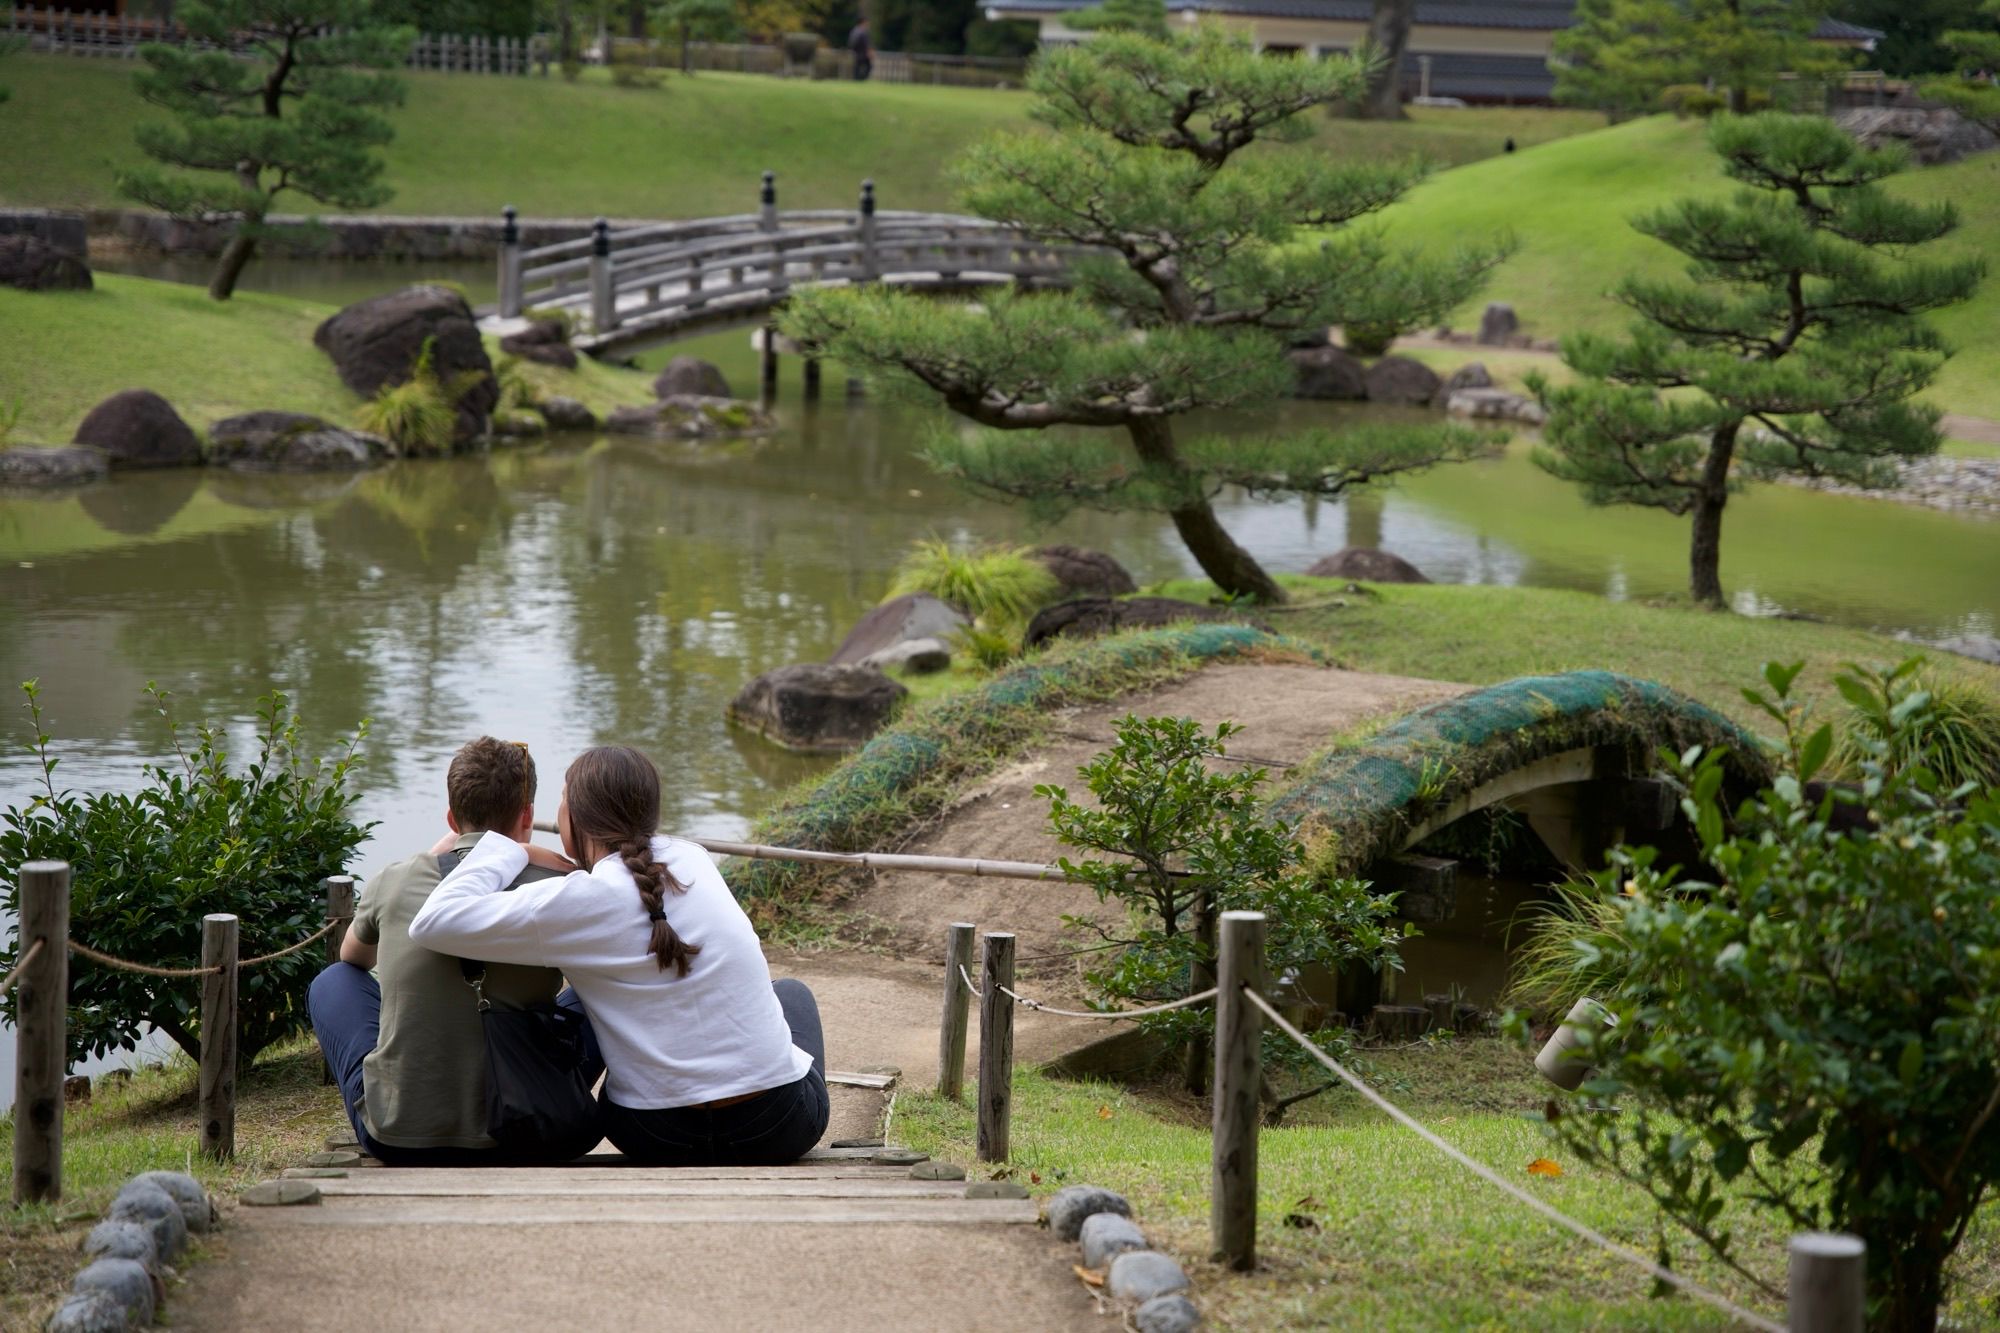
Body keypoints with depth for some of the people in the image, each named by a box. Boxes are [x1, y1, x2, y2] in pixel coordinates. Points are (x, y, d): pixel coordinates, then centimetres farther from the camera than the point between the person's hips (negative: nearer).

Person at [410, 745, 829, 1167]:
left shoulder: (585, 900, -14)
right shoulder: (691, 860, 0)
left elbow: (433, 924, -15)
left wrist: (505, 852, -2)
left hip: (661, 1142, -2)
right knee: (791, 992, 37)